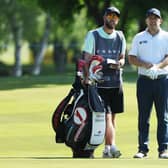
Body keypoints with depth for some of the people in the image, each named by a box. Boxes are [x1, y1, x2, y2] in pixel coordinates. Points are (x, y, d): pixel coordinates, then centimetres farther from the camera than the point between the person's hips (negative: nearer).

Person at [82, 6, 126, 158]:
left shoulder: (120, 37, 12)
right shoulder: (93, 35, -1)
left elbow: (122, 58, 17)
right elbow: (87, 59, -5)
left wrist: (119, 63, -8)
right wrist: (88, 78, -16)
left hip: (116, 82, 5)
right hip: (99, 82, -5)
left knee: (112, 116, 5)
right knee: (106, 116, -14)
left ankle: (107, 149, 9)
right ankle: (112, 146, -24)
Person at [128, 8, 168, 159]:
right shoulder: (139, 38, 11)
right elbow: (132, 58, 4)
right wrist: (145, 64, -14)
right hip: (144, 80, 1)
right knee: (143, 116, 0)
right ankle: (143, 149, 3)